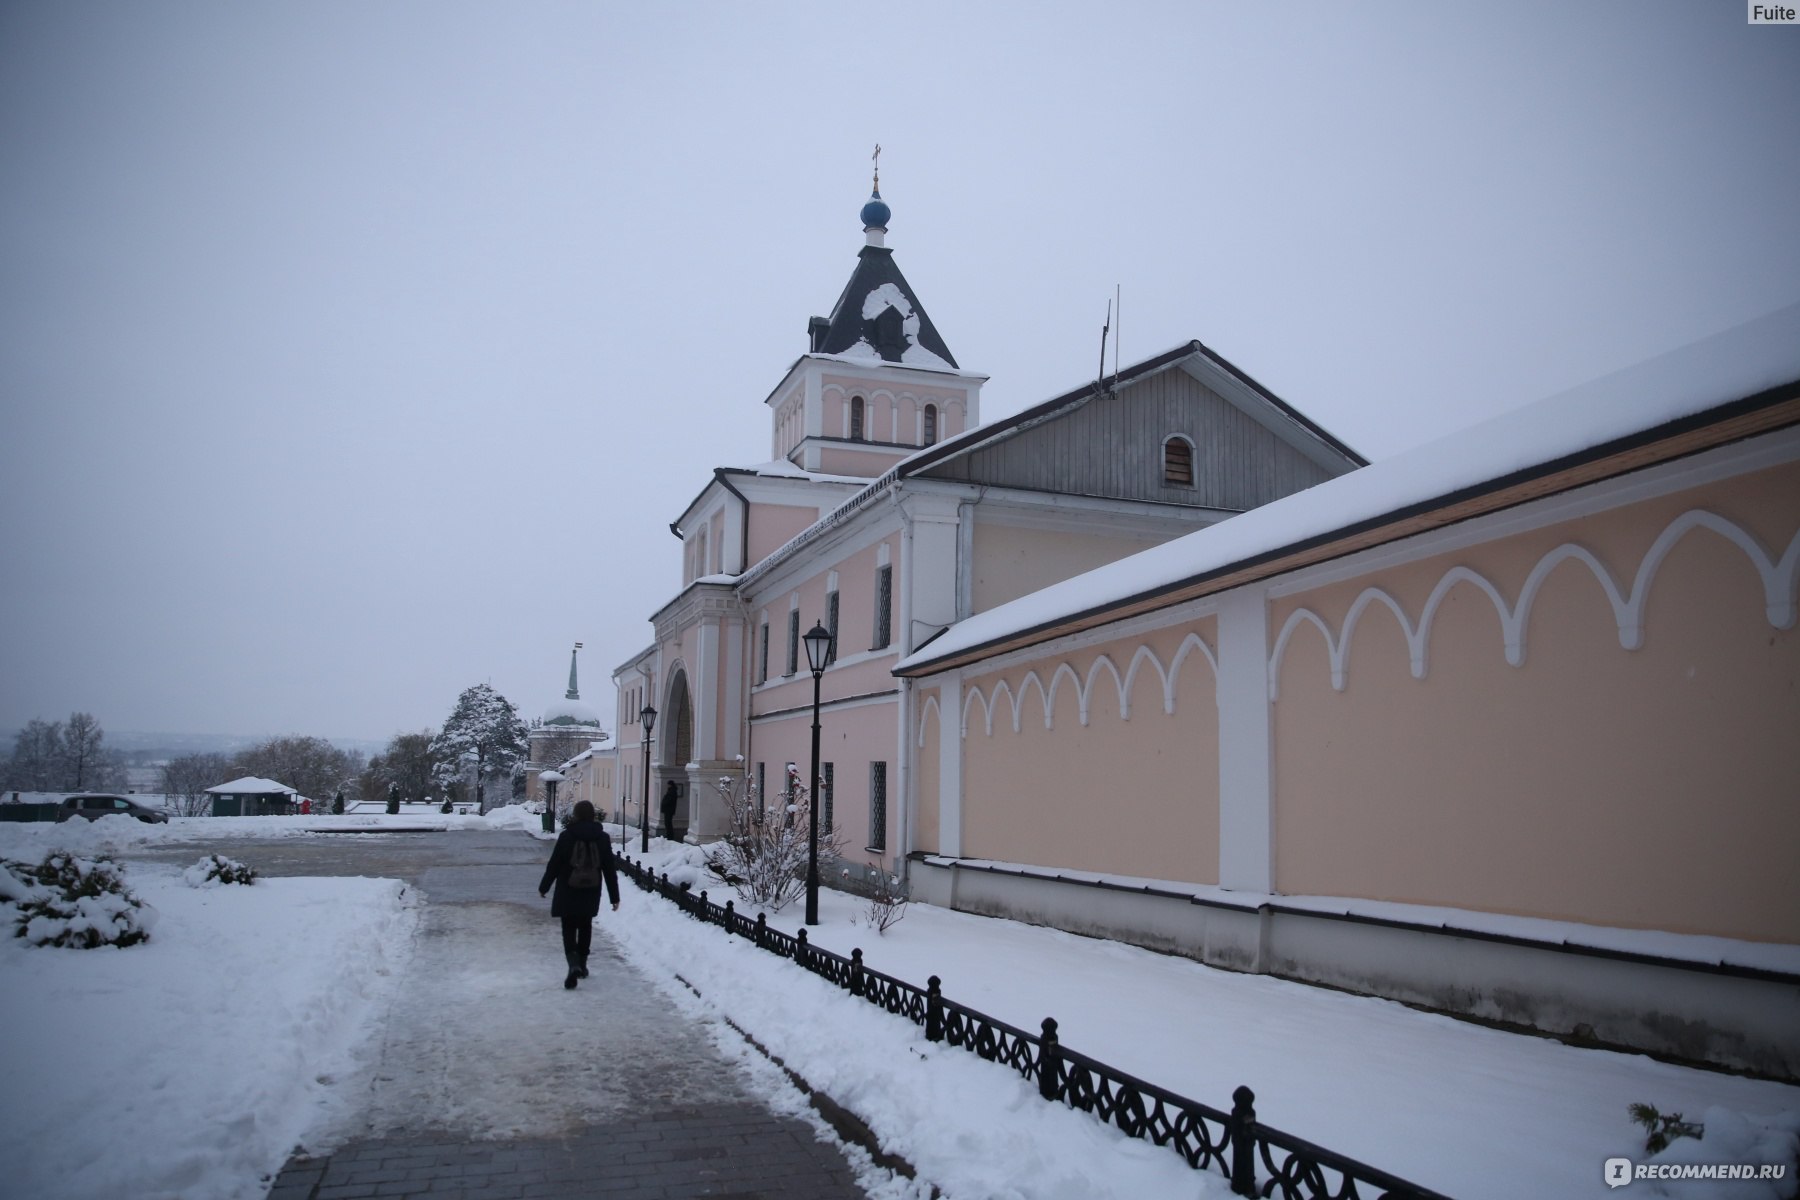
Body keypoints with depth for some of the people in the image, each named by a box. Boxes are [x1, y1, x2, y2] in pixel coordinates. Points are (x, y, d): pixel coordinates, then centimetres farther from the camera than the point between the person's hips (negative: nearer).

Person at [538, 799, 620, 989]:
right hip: (591, 894, 3)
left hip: (567, 893, -3)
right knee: (585, 927, 20)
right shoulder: (602, 838, -2)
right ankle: (582, 965, 28)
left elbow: (554, 865, -6)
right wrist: (615, 896, 7)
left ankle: (574, 964, -21)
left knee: (569, 930, 1)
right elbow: (610, 870, 1)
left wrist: (543, 887, 9)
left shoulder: (566, 836, -11)